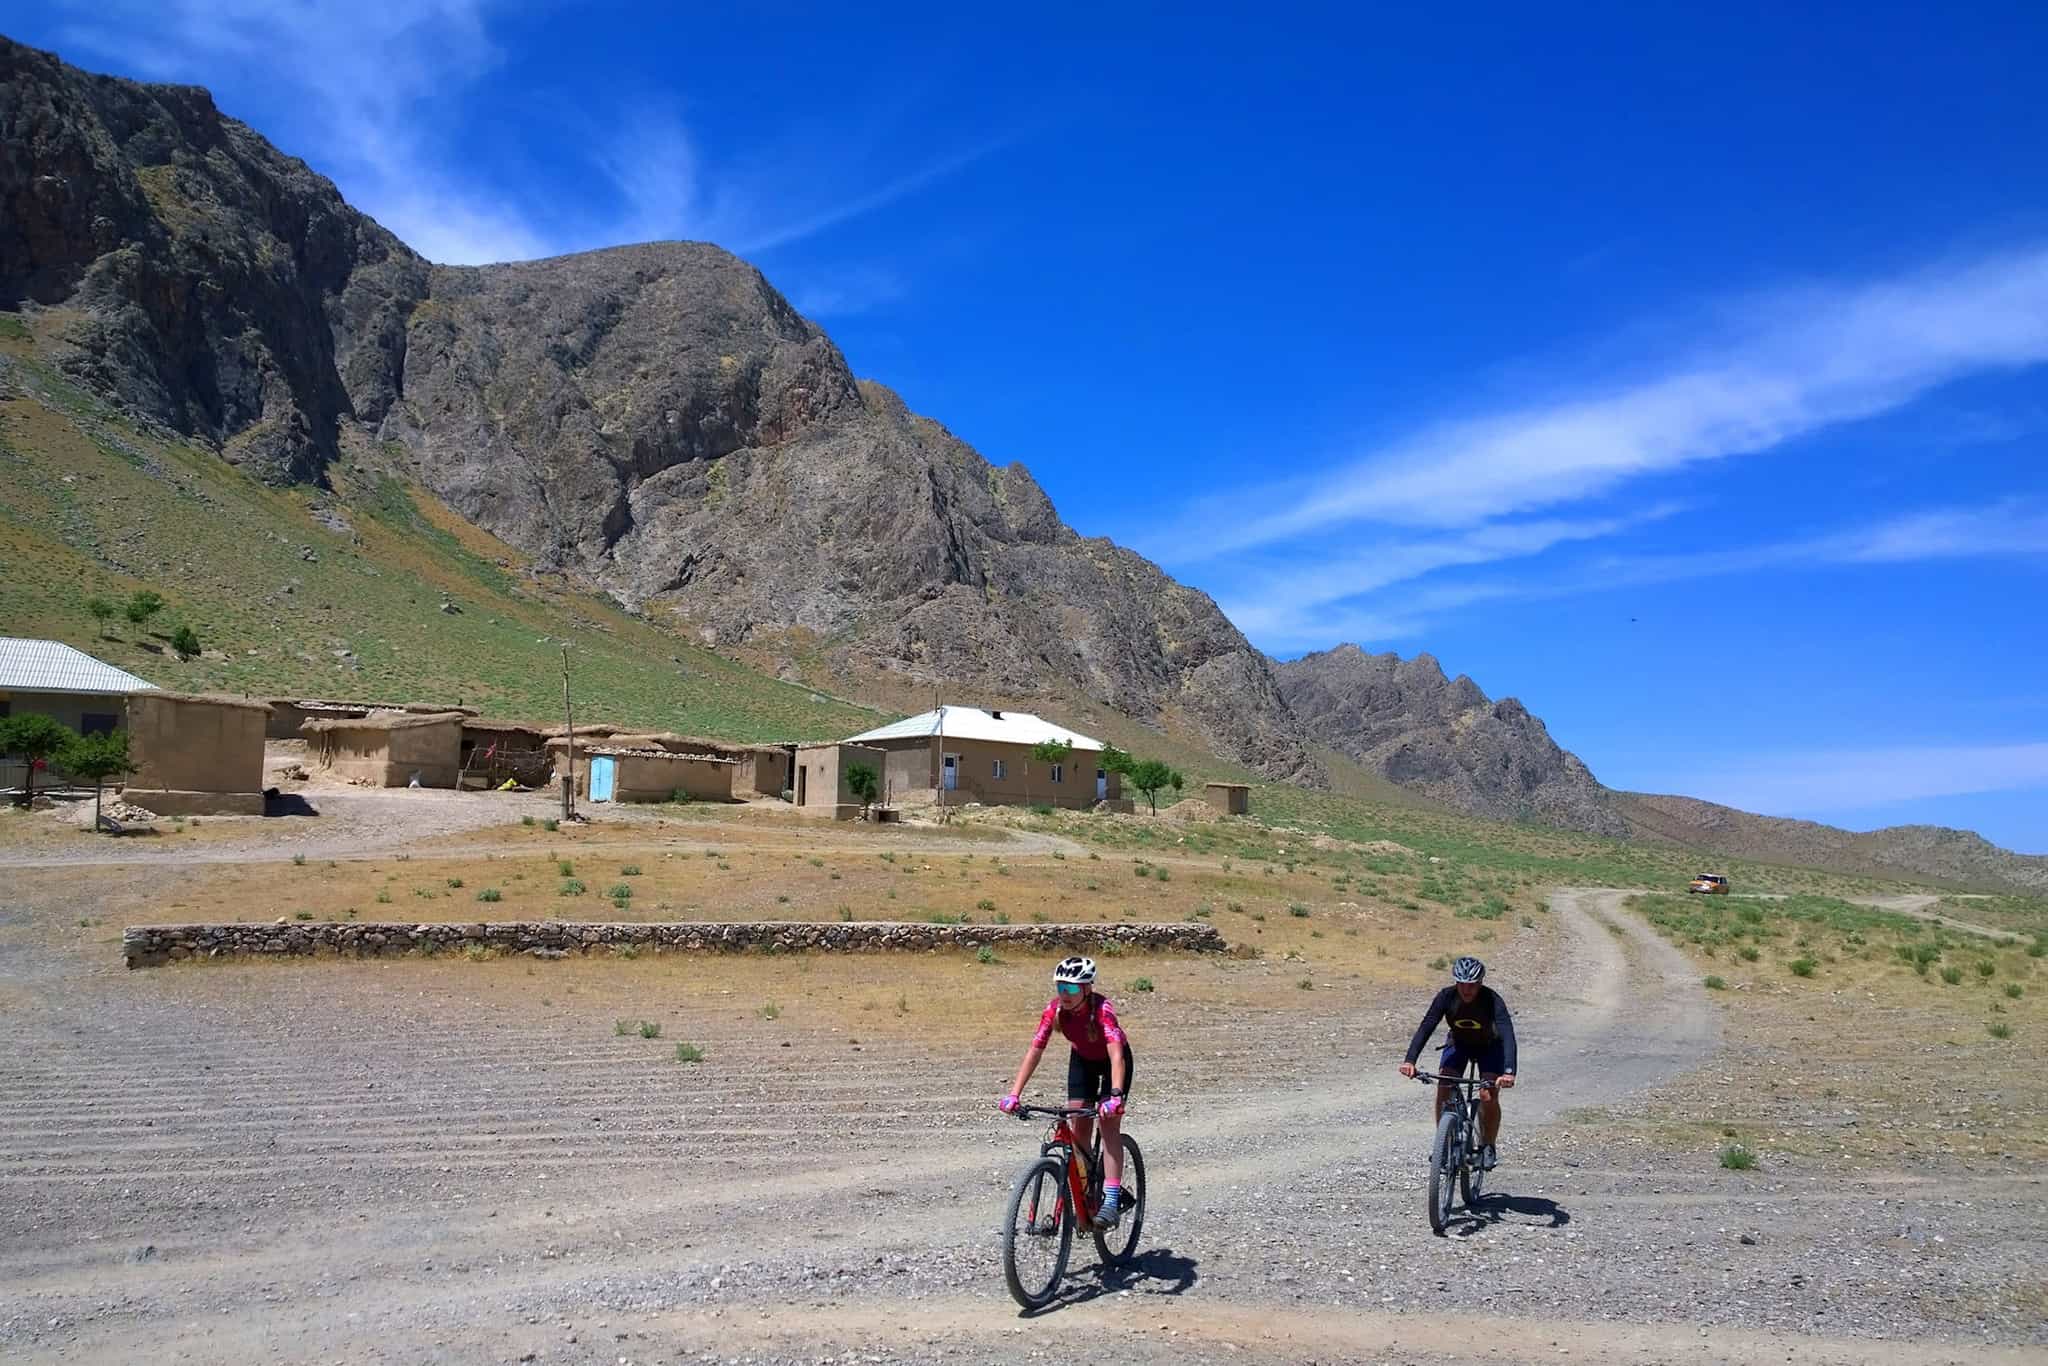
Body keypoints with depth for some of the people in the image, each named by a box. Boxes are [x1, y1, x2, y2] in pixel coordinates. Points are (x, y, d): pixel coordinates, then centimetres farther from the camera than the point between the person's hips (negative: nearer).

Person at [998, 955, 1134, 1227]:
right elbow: (1034, 1051, -27)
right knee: (1078, 1127, -4)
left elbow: (1117, 1055, -47)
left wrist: (1115, 1096, -61)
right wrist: (1014, 1094, -35)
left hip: (1112, 1060, -4)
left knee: (1109, 1123, -17)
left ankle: (1111, 1200, -19)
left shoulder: (1101, 1009, -37)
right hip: (1082, 1059, 4)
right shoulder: (1055, 1009, -26)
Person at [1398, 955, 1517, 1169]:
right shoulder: (1446, 997, -27)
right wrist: (1409, 1060, -46)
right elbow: (1426, 1027, -32)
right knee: (1443, 1092, -17)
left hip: (1489, 1047, -2)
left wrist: (1509, 1072, -58)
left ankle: (1488, 1147, 3)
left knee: (1489, 1097, -19)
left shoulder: (1492, 1000, -33)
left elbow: (1507, 1035, -42)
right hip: (1458, 1045, 2)